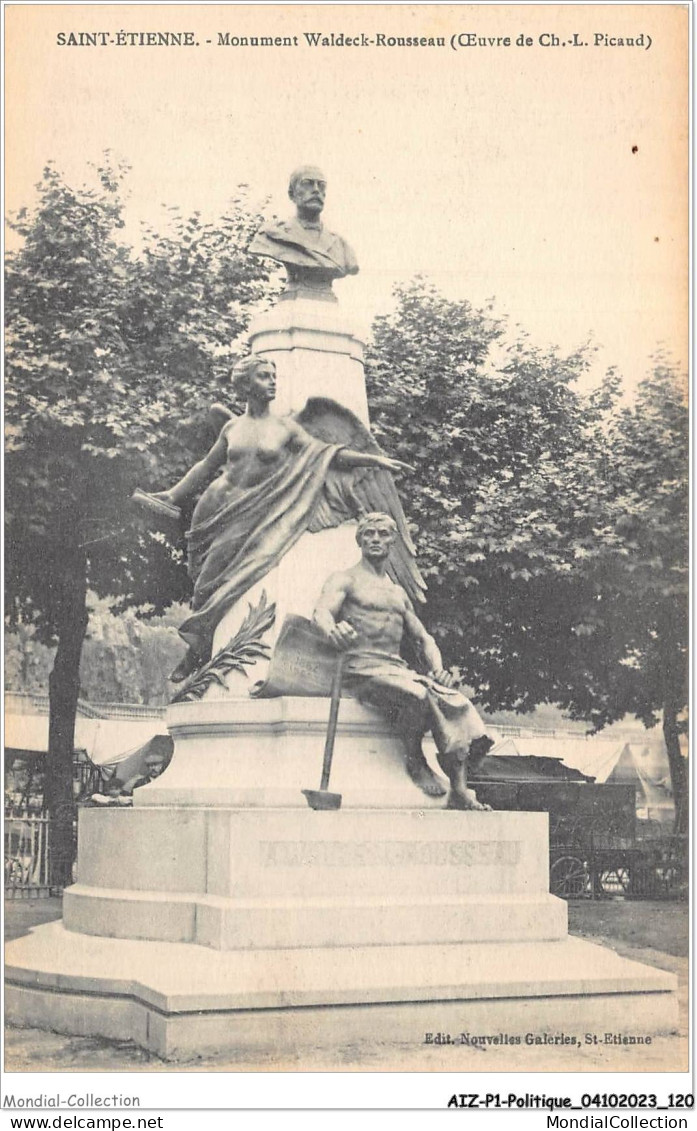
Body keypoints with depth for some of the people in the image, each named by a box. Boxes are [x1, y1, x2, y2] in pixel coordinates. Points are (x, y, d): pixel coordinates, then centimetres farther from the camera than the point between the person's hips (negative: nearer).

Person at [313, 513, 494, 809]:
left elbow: (423, 639, 28)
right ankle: (415, 761, -9)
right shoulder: (345, 579, 7)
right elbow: (321, 612, -14)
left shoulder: (398, 593, 27)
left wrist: (437, 669, 5)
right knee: (418, 696, -35)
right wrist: (333, 630, -41)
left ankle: (460, 792, -25)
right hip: (362, 670, -6)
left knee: (455, 700, -20)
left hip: (398, 669, 6)